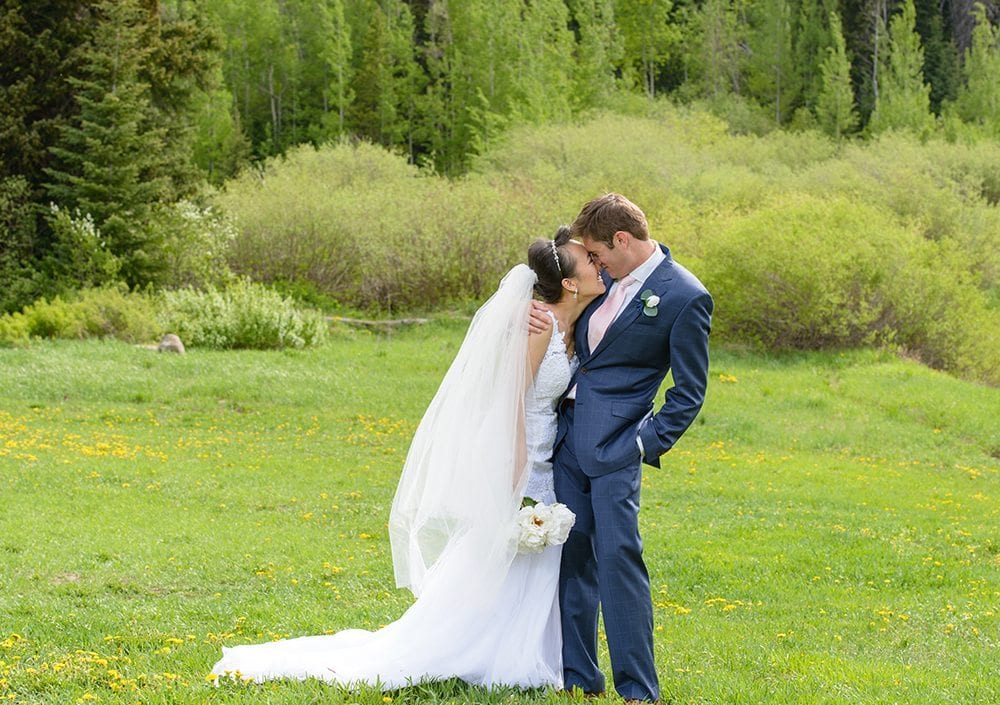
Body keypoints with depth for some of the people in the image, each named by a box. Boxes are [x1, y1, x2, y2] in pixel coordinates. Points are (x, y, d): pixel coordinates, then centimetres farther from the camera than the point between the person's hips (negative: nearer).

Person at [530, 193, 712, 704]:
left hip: (614, 443, -7)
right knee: (571, 553, 9)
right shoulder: (609, 279, 11)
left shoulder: (685, 297, -10)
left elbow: (690, 390, -6)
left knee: (618, 556, -11)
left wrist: (649, 444, -13)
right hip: (568, 431, 7)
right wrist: (541, 315, 4)